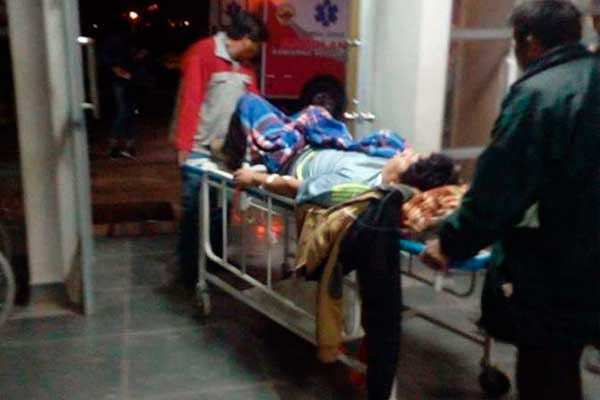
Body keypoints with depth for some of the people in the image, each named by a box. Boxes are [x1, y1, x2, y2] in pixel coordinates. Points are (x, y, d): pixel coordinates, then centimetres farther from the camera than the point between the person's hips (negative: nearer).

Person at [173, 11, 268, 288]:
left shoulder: (244, 64, 15)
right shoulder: (202, 53, -9)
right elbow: (190, 101, -15)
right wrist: (183, 146, -19)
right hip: (199, 148, -7)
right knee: (194, 210, 0)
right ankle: (188, 271, 12)